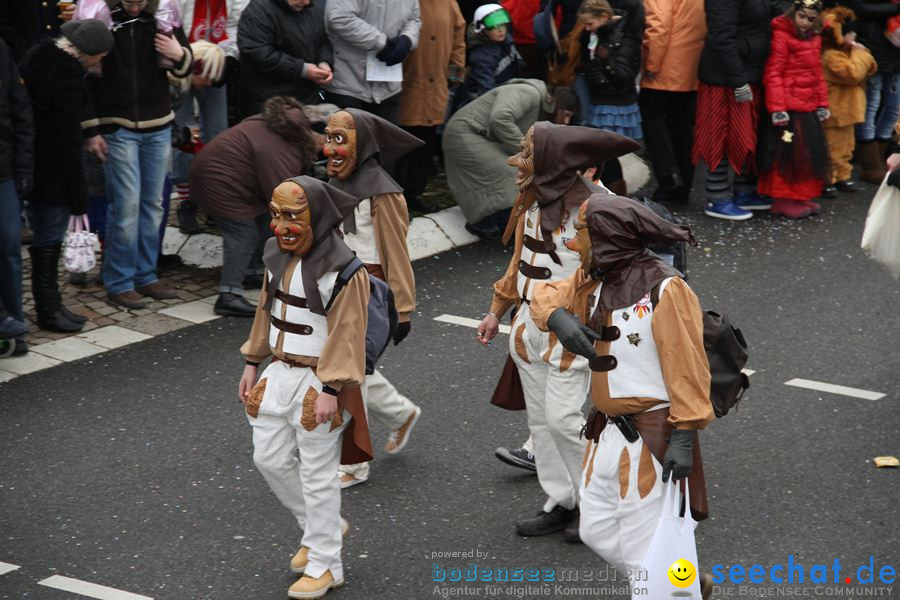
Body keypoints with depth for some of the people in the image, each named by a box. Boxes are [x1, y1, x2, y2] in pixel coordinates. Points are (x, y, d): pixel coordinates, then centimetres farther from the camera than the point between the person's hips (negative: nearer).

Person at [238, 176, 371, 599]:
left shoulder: (342, 272, -19)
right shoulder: (279, 258, 5)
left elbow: (346, 337, -19)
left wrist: (330, 391, -21)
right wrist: (253, 364, 16)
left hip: (318, 383, -8)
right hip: (279, 374, 8)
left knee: (317, 475, 0)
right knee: (270, 459, 14)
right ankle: (320, 528, 35)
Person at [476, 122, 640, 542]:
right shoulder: (531, 201, 7)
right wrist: (496, 313, 19)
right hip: (530, 326, 8)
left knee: (562, 418, -9)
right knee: (540, 419, 11)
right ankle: (560, 503, 22)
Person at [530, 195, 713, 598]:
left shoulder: (664, 289, -20)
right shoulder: (594, 280, 4)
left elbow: (687, 368, -20)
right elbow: (547, 297, 16)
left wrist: (683, 437, -23)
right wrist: (559, 318, -8)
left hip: (652, 437, -9)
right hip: (608, 430, 9)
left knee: (644, 551, -5)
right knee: (598, 533, 18)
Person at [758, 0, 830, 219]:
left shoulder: (814, 39, 13)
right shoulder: (782, 35, -11)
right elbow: (773, 74, -16)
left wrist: (822, 103, 15)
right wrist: (777, 108, -21)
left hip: (808, 108, 8)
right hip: (788, 108, -8)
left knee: (807, 152, 13)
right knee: (787, 152, -3)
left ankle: (800, 196, 24)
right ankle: (783, 200, 6)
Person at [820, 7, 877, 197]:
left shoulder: (848, 52, 12)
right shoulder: (831, 55, -21)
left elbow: (870, 68, 13)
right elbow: (854, 73, -30)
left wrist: (864, 55, -6)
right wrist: (859, 54, -19)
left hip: (846, 109, 10)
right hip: (834, 111, -10)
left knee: (846, 145, 17)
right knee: (832, 147, -4)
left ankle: (842, 176, 27)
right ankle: (827, 180, 3)